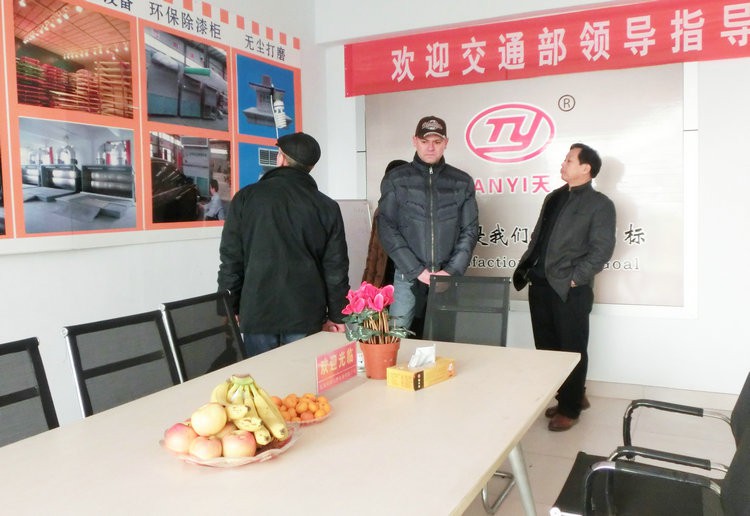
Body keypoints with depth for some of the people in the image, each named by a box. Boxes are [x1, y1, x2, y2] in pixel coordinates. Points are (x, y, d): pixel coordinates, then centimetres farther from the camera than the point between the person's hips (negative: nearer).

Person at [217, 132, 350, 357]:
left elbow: (230, 259, 0)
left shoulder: (246, 197, 1)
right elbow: (336, 268, 0)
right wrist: (336, 317, 9)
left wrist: (230, 310, 8)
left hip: (257, 313, 0)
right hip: (306, 316, 0)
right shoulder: (327, 207, 1)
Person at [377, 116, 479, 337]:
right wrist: (417, 270, -11)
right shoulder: (395, 180, 2)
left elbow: (470, 231, 5)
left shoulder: (462, 182, 7)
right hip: (407, 277, -1)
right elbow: (387, 229, -4)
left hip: (449, 278, 1)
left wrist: (452, 271, -8)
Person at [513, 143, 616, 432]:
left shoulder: (599, 204, -3)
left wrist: (574, 278, -15)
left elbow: (601, 250, -11)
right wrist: (525, 268, 8)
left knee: (571, 349, 4)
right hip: (540, 285, 7)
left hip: (570, 289, -7)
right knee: (546, 346, 14)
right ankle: (574, 395, 31)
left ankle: (570, 408, 19)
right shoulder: (554, 198, 17)